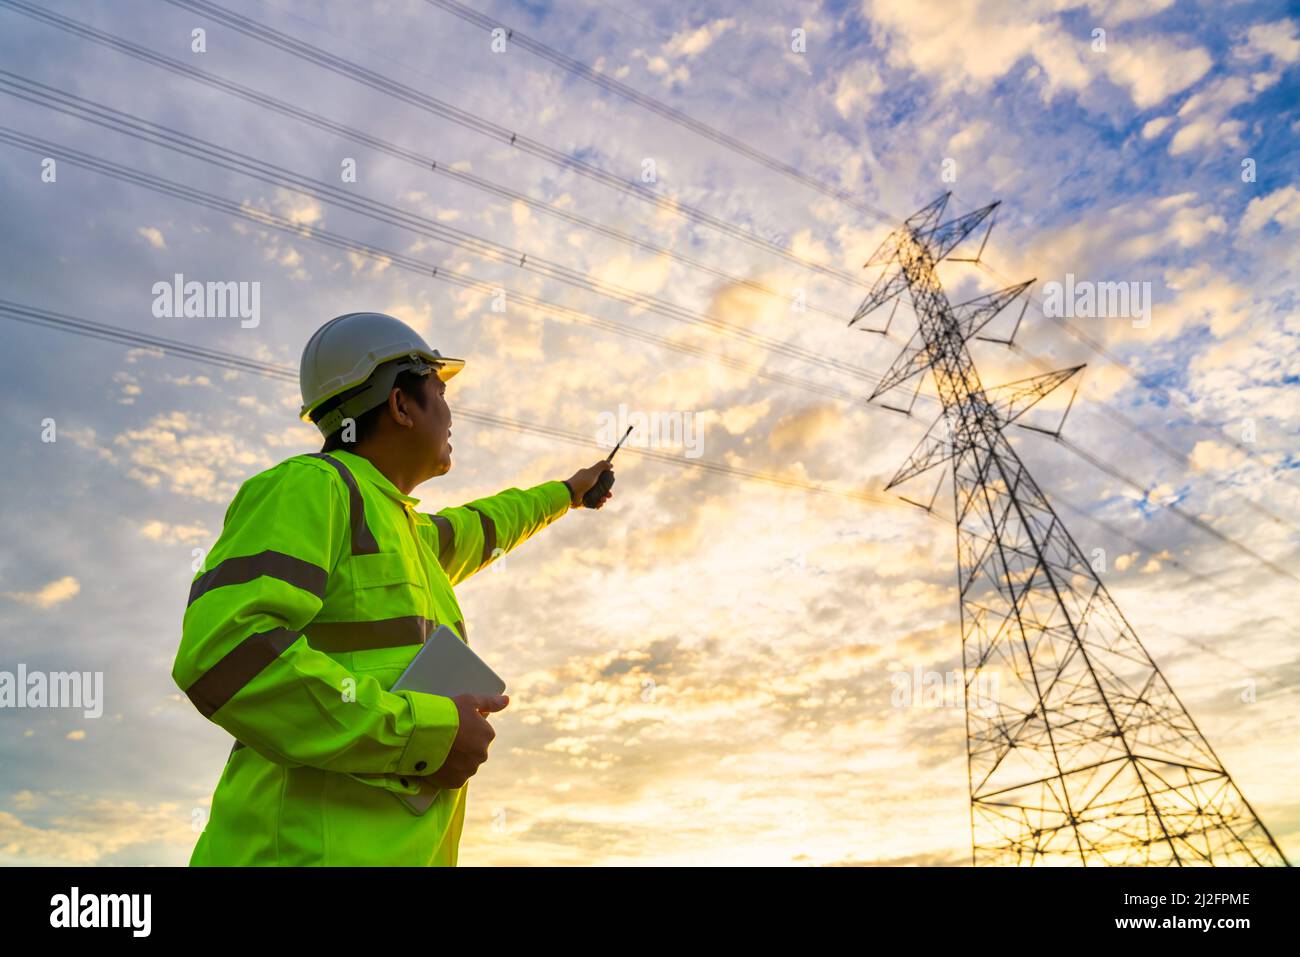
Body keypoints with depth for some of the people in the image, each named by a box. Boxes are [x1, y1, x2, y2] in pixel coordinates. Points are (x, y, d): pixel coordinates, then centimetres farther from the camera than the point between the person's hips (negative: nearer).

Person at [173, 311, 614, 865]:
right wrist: (425, 733, -17)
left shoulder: (406, 531, 20)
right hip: (314, 849, -8)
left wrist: (564, 493, 56)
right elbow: (223, 651, -20)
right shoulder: (310, 486, -7)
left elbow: (478, 528, 41)